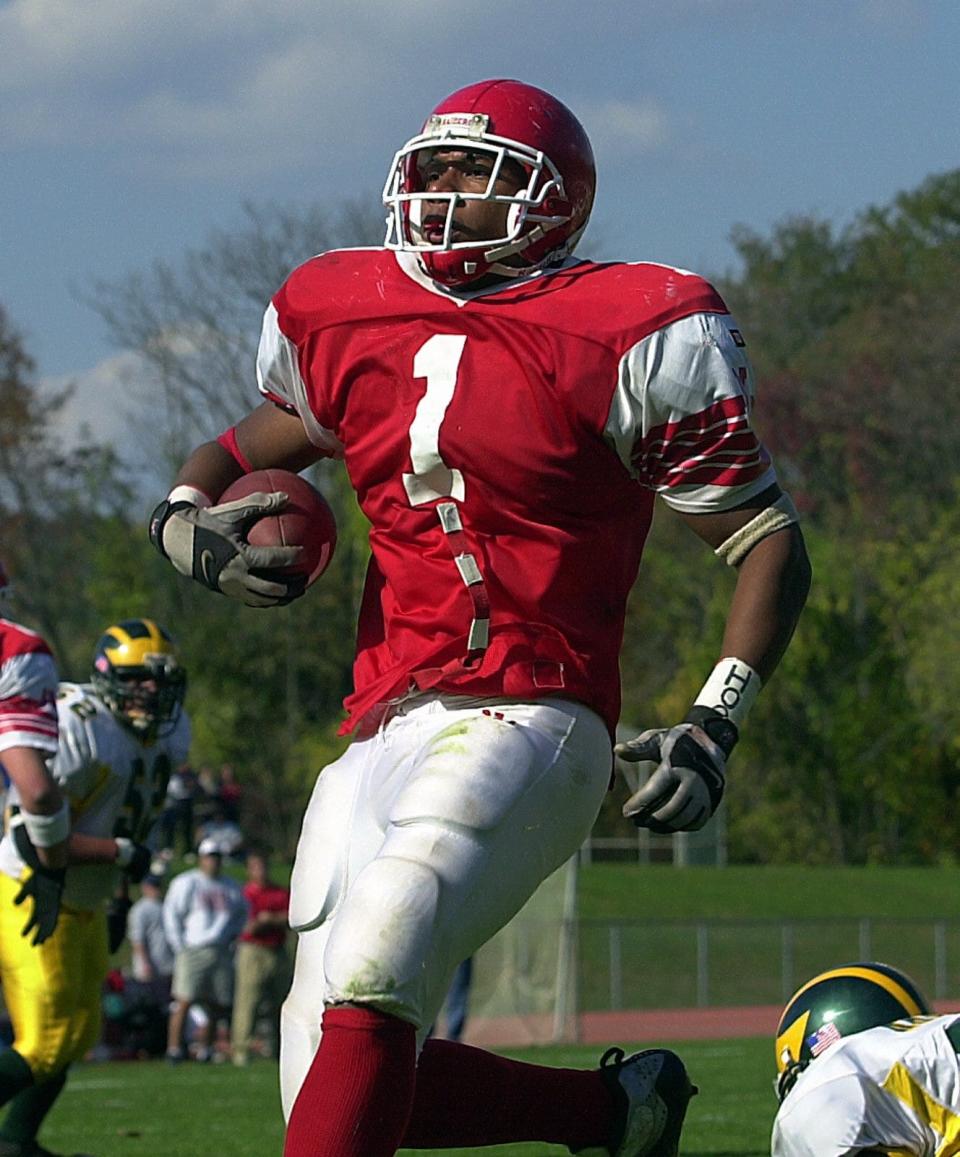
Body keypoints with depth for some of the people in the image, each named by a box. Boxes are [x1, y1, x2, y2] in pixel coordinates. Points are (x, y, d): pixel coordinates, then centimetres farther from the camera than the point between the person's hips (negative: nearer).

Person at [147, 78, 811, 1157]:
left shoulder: (628, 341, -3)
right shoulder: (346, 321, 14)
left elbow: (768, 542, 1)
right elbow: (245, 447, 31)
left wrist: (714, 724, -11)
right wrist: (186, 521, 6)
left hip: (523, 727, -7)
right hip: (382, 736, 7)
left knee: (367, 978, -29)